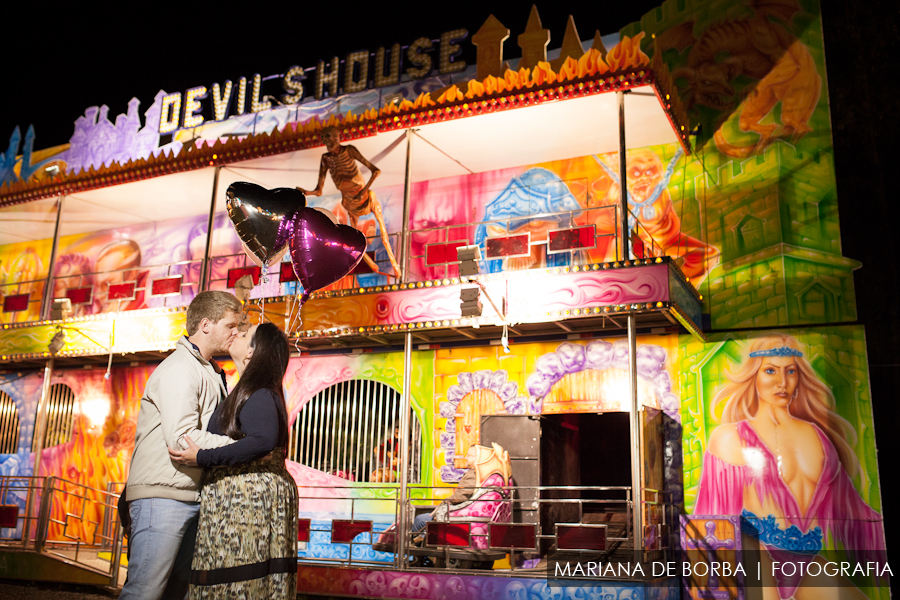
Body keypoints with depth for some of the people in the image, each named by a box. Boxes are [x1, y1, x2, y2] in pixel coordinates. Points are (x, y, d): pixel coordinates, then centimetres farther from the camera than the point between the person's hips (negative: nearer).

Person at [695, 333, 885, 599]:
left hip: (810, 561, 4)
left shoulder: (819, 435, 13)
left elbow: (848, 506, 19)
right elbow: (716, 514, 3)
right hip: (758, 552, -4)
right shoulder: (730, 437, 3)